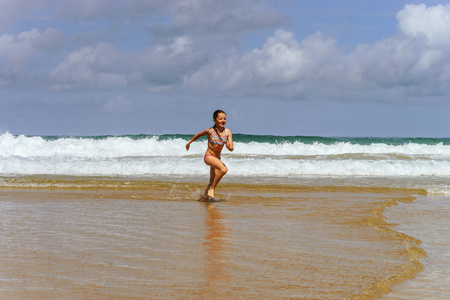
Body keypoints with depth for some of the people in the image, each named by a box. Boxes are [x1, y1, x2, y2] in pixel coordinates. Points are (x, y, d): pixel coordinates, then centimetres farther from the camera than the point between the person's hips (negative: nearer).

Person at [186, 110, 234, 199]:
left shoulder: (228, 132, -3)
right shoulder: (210, 131, -12)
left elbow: (231, 148, -3)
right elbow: (199, 135, 8)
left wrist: (229, 146, -25)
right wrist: (189, 142, 21)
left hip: (217, 158, 5)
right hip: (209, 156, -5)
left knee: (212, 182, 12)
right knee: (224, 169, -30)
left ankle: (205, 196, 34)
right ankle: (212, 189, -19)